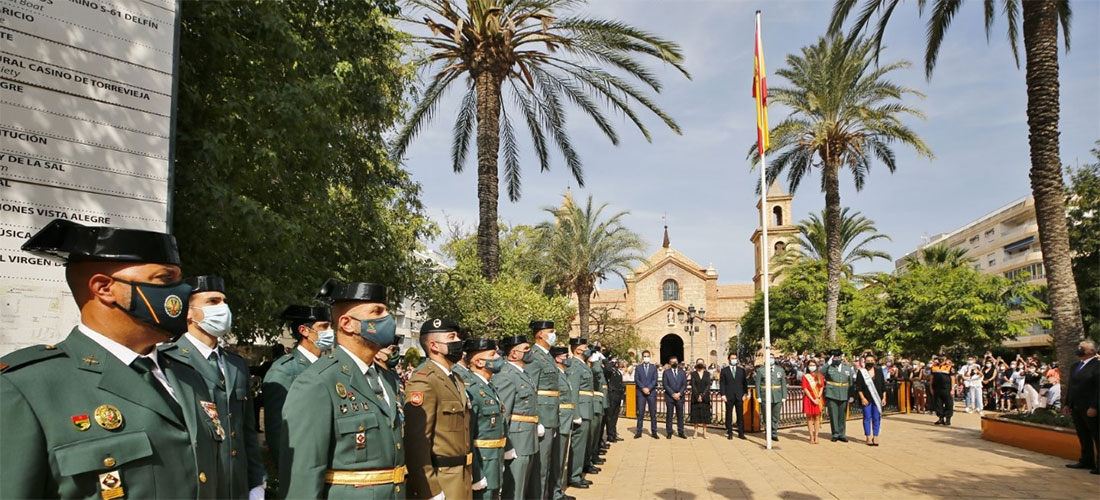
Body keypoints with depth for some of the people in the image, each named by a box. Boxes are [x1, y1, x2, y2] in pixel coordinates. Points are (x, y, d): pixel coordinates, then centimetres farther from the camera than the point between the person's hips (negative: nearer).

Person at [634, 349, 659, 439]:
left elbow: (655, 380, 2)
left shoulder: (654, 367, 10)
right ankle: (639, 432, 2)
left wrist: (649, 388, -11)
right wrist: (643, 388, -12)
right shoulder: (638, 367, 9)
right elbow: (636, 380, 1)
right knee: (640, 413, -1)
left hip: (652, 392, 0)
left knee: (653, 413, 0)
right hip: (641, 393, 0)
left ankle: (654, 432, 5)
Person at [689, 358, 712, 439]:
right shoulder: (693, 374, 3)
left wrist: (702, 395, -12)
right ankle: (695, 431, 3)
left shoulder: (707, 374, 6)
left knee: (705, 414, 1)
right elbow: (693, 386, -4)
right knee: (696, 414, -1)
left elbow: (708, 385, -2)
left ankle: (704, 432, 6)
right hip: (695, 397, -1)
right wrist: (697, 396, -15)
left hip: (705, 397, 1)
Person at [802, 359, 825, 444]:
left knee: (817, 418, 2)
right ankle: (811, 437, 3)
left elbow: (822, 388, 3)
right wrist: (813, 399, -13)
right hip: (808, 399, -2)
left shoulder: (820, 376, 9)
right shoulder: (805, 376, 2)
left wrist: (818, 398, -11)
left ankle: (816, 436, 6)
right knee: (809, 417, 0)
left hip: (818, 399, 2)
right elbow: (805, 389, -5)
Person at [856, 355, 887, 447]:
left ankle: (875, 437, 10)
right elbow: (858, 387, -2)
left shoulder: (879, 372, 9)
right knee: (867, 418, 1)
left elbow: (883, 386, 11)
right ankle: (868, 437, 7)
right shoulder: (861, 372, 1)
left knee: (876, 418, 2)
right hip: (866, 399, -2)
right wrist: (862, 398, -10)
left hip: (877, 399, 2)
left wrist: (884, 398, 3)